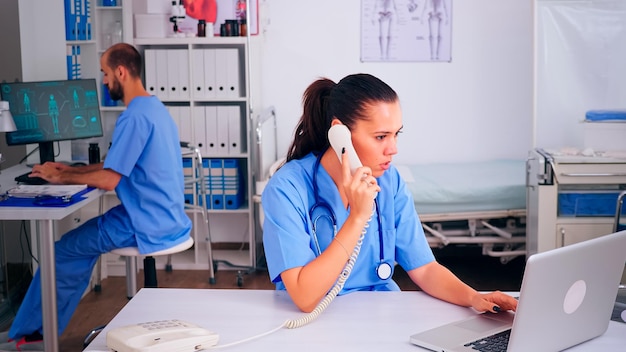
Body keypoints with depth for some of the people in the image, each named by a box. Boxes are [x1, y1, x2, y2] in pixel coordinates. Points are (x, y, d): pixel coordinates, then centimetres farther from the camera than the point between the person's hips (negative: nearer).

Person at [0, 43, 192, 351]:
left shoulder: (134, 116, -19)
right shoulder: (154, 108, 13)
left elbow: (108, 180, -21)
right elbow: (118, 164, 20)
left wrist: (60, 178, -6)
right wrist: (68, 170, 13)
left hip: (148, 226, -10)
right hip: (166, 219, 10)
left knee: (63, 251, 2)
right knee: (81, 241, 18)